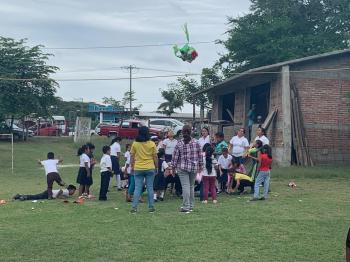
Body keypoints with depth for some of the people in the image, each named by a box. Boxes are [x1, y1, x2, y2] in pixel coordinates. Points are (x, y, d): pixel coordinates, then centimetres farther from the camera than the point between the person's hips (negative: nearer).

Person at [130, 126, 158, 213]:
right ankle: (151, 207, 11)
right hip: (150, 168, 0)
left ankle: (134, 207, -1)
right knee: (150, 188, 8)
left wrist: (132, 166, 13)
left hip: (138, 169, 0)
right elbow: (155, 157, -1)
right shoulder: (152, 144, -5)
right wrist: (156, 167, 10)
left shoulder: (135, 144, -3)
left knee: (137, 188, 4)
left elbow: (132, 157, 2)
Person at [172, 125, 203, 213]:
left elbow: (175, 156, -5)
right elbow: (200, 155, 4)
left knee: (185, 186, -5)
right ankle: (191, 206, 20)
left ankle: (186, 207, -8)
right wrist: (200, 166, 15)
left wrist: (173, 166, 5)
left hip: (182, 168, -3)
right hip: (194, 168, 3)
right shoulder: (196, 143, -1)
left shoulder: (179, 144, -8)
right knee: (191, 186, 13)